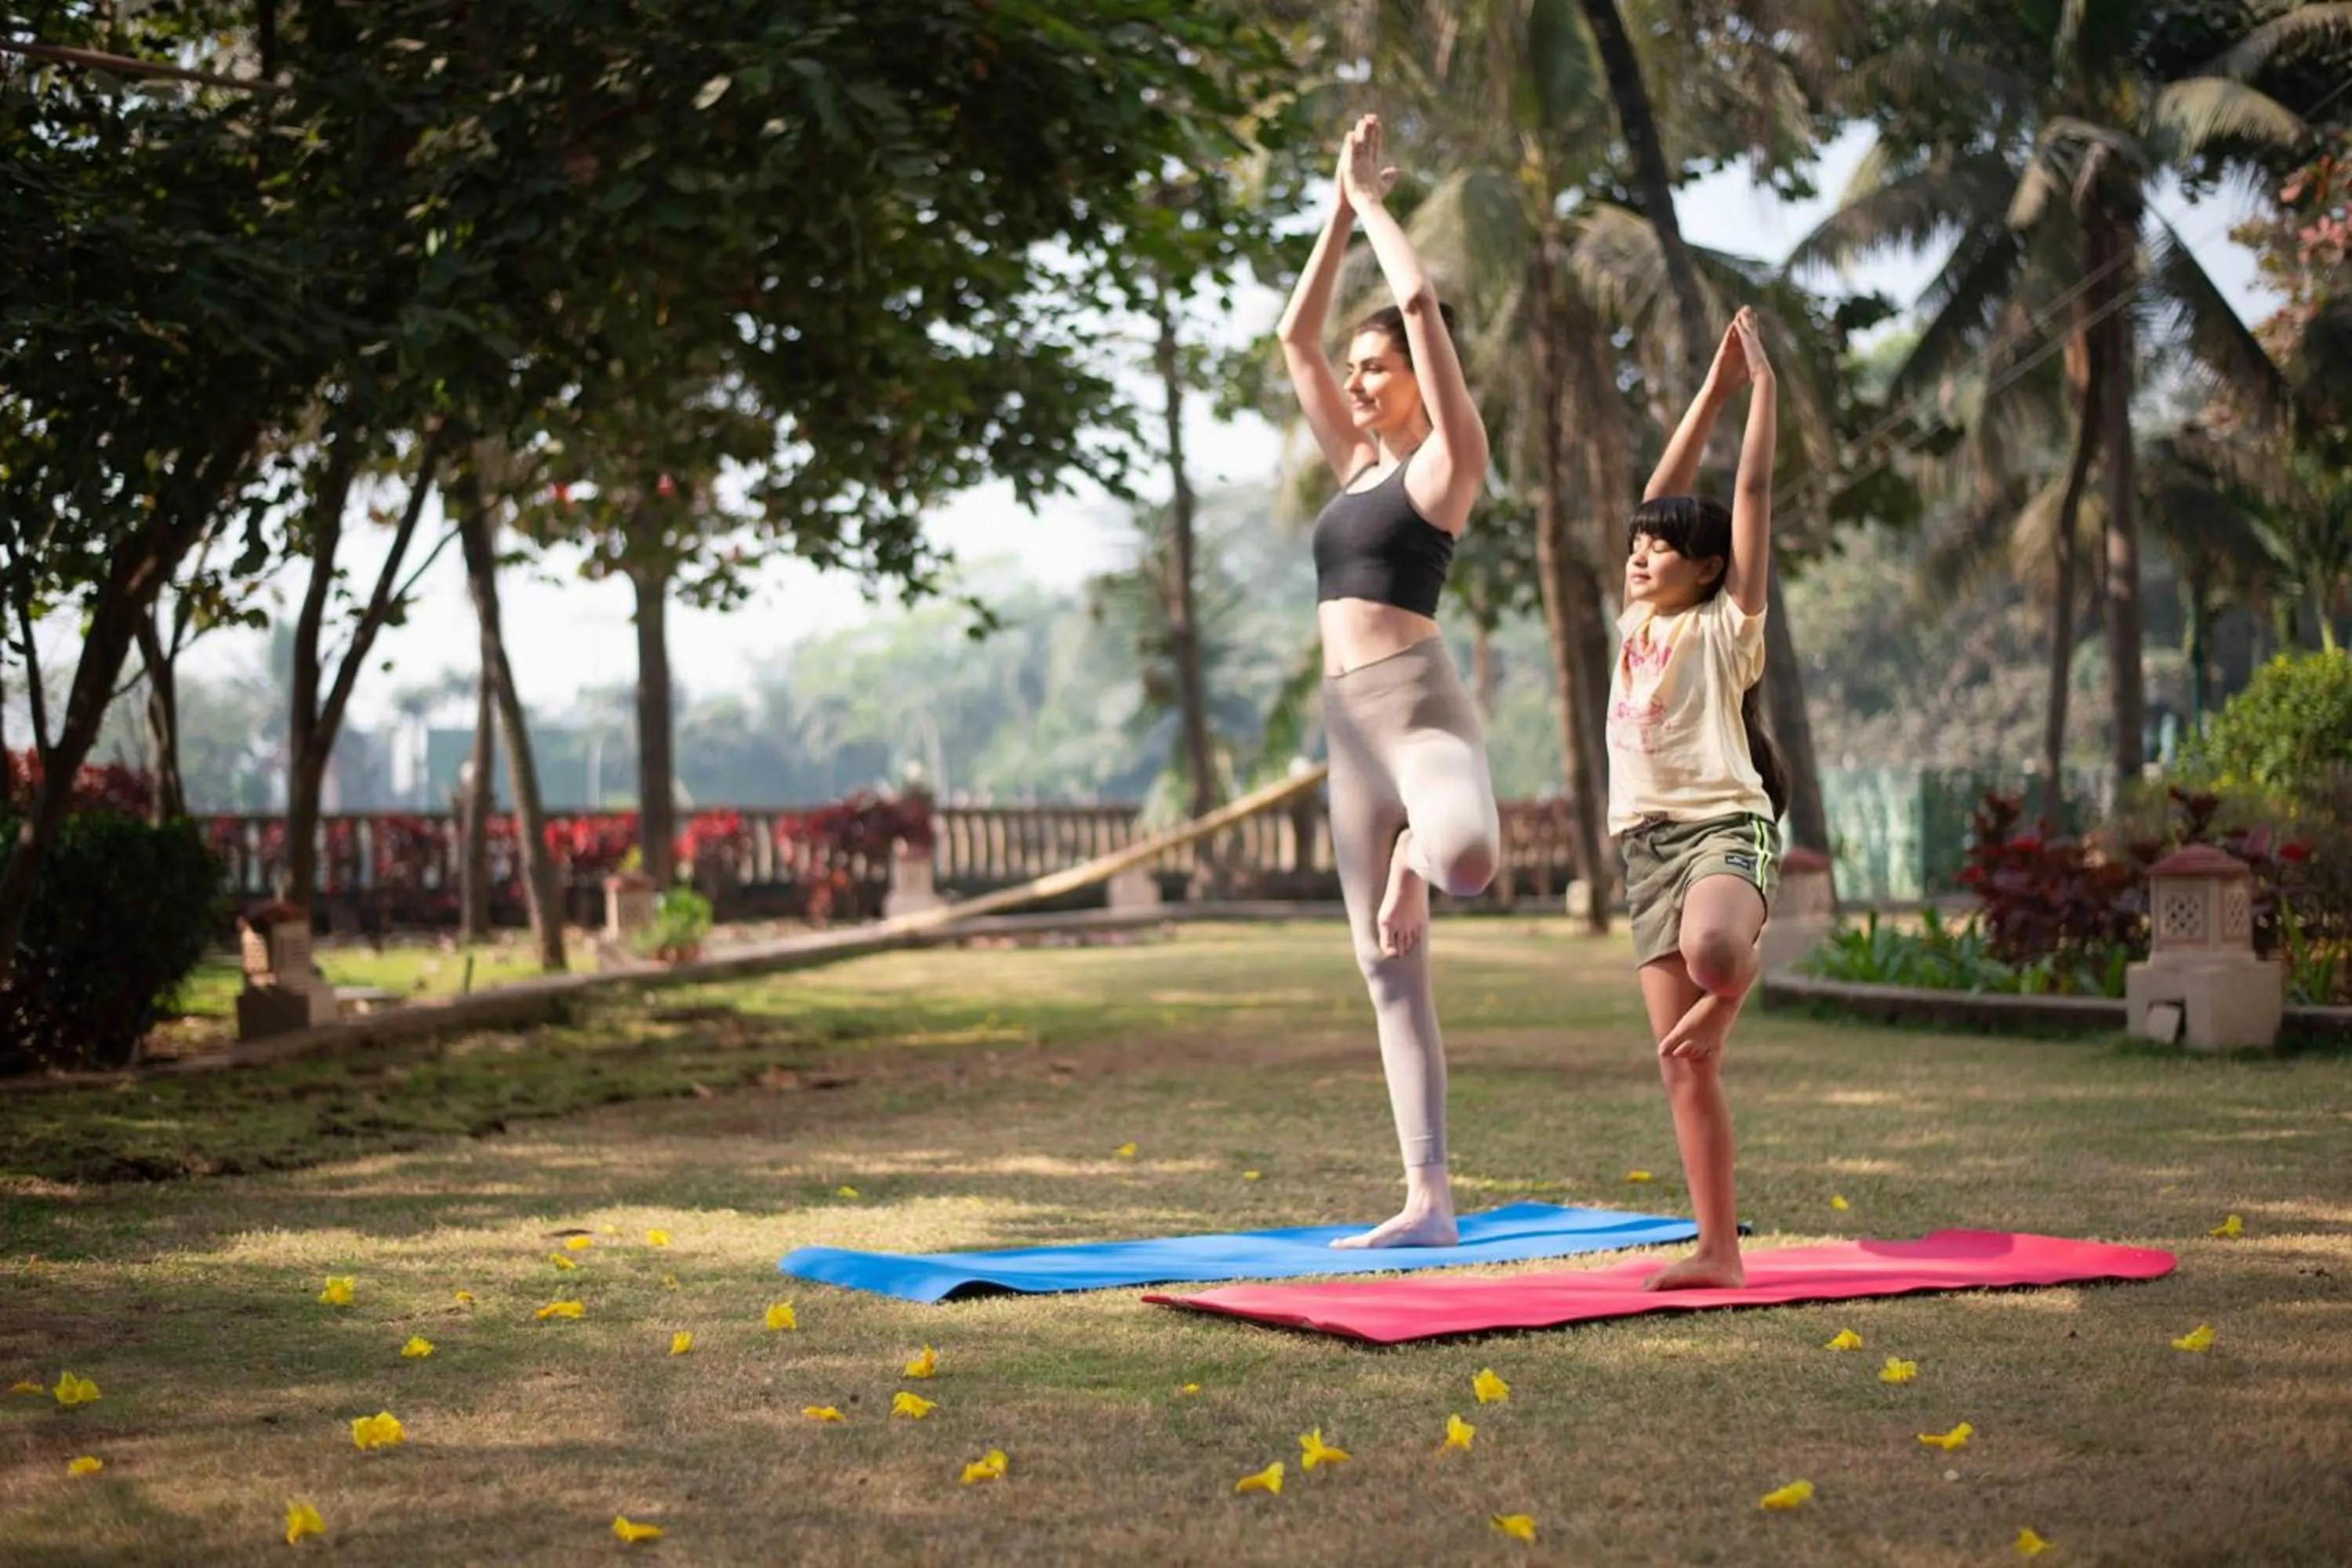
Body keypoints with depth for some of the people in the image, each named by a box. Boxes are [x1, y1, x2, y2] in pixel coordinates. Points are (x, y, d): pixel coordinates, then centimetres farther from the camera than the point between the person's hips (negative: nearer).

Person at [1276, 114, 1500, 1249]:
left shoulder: (1446, 457, 0)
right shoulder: (1357, 465, 19)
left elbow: (1422, 302, -7)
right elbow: (1296, 335, 22)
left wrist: (1373, 200, 5)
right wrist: (1340, 208, 20)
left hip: (1417, 701, -8)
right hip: (1349, 721, 8)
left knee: (1466, 860, -40)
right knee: (1390, 971, 4)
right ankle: (1427, 1200, 4)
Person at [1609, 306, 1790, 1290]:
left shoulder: (1724, 628, 1)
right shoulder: (1636, 628, 17)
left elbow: (1751, 495, -2)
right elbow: (1663, 495, 20)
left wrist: (1762, 388, 3)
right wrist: (1711, 392, 24)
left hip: (1725, 827, -6)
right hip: (1648, 847, 6)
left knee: (1710, 952, -41)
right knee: (1683, 1065, 2)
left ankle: (1733, 984, -5)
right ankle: (1718, 1250, 4)